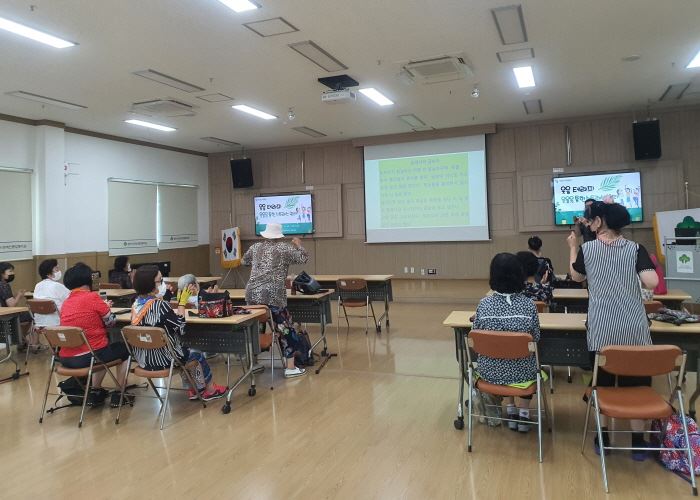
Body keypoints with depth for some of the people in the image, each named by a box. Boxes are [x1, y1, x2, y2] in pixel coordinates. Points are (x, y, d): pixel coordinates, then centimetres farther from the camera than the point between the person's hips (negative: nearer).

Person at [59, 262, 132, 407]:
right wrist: (106, 308, 18)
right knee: (125, 348, 20)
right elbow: (111, 322, 0)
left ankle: (96, 390, 34)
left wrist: (102, 308, 19)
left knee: (106, 344, 34)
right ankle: (118, 395, 19)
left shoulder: (65, 303, 9)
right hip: (89, 356, -7)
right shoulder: (92, 297, -10)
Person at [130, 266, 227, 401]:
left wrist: (180, 299, 7)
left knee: (185, 349, 30)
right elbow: (179, 326, -16)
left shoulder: (137, 303, -1)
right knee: (196, 354, 20)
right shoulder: (159, 305, -25)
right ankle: (210, 389, 39)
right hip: (161, 359, -7)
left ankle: (191, 389, 39)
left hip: (142, 358, 7)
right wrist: (182, 302, -11)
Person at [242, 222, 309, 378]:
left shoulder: (255, 247, 16)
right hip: (273, 295, -5)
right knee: (285, 327, 2)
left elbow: (243, 262, 31)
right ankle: (290, 368, 1)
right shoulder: (284, 247, 3)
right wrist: (299, 245, 21)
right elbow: (303, 259, 4)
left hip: (252, 293, 5)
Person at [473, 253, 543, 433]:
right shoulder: (528, 304, -16)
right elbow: (536, 339, -4)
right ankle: (523, 414, 36)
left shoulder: (484, 304, -14)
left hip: (491, 371, 1)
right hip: (521, 372, -1)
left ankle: (511, 413, 37)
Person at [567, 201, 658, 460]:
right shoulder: (636, 249, -3)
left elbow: (576, 276, 16)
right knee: (636, 383, 11)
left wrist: (572, 248, 28)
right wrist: (646, 264, 8)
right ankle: (638, 442, 19)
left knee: (602, 382, 13)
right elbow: (652, 283, -13)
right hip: (634, 329, 0)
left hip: (602, 330, 0)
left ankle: (603, 439, 20)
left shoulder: (587, 249, -2)